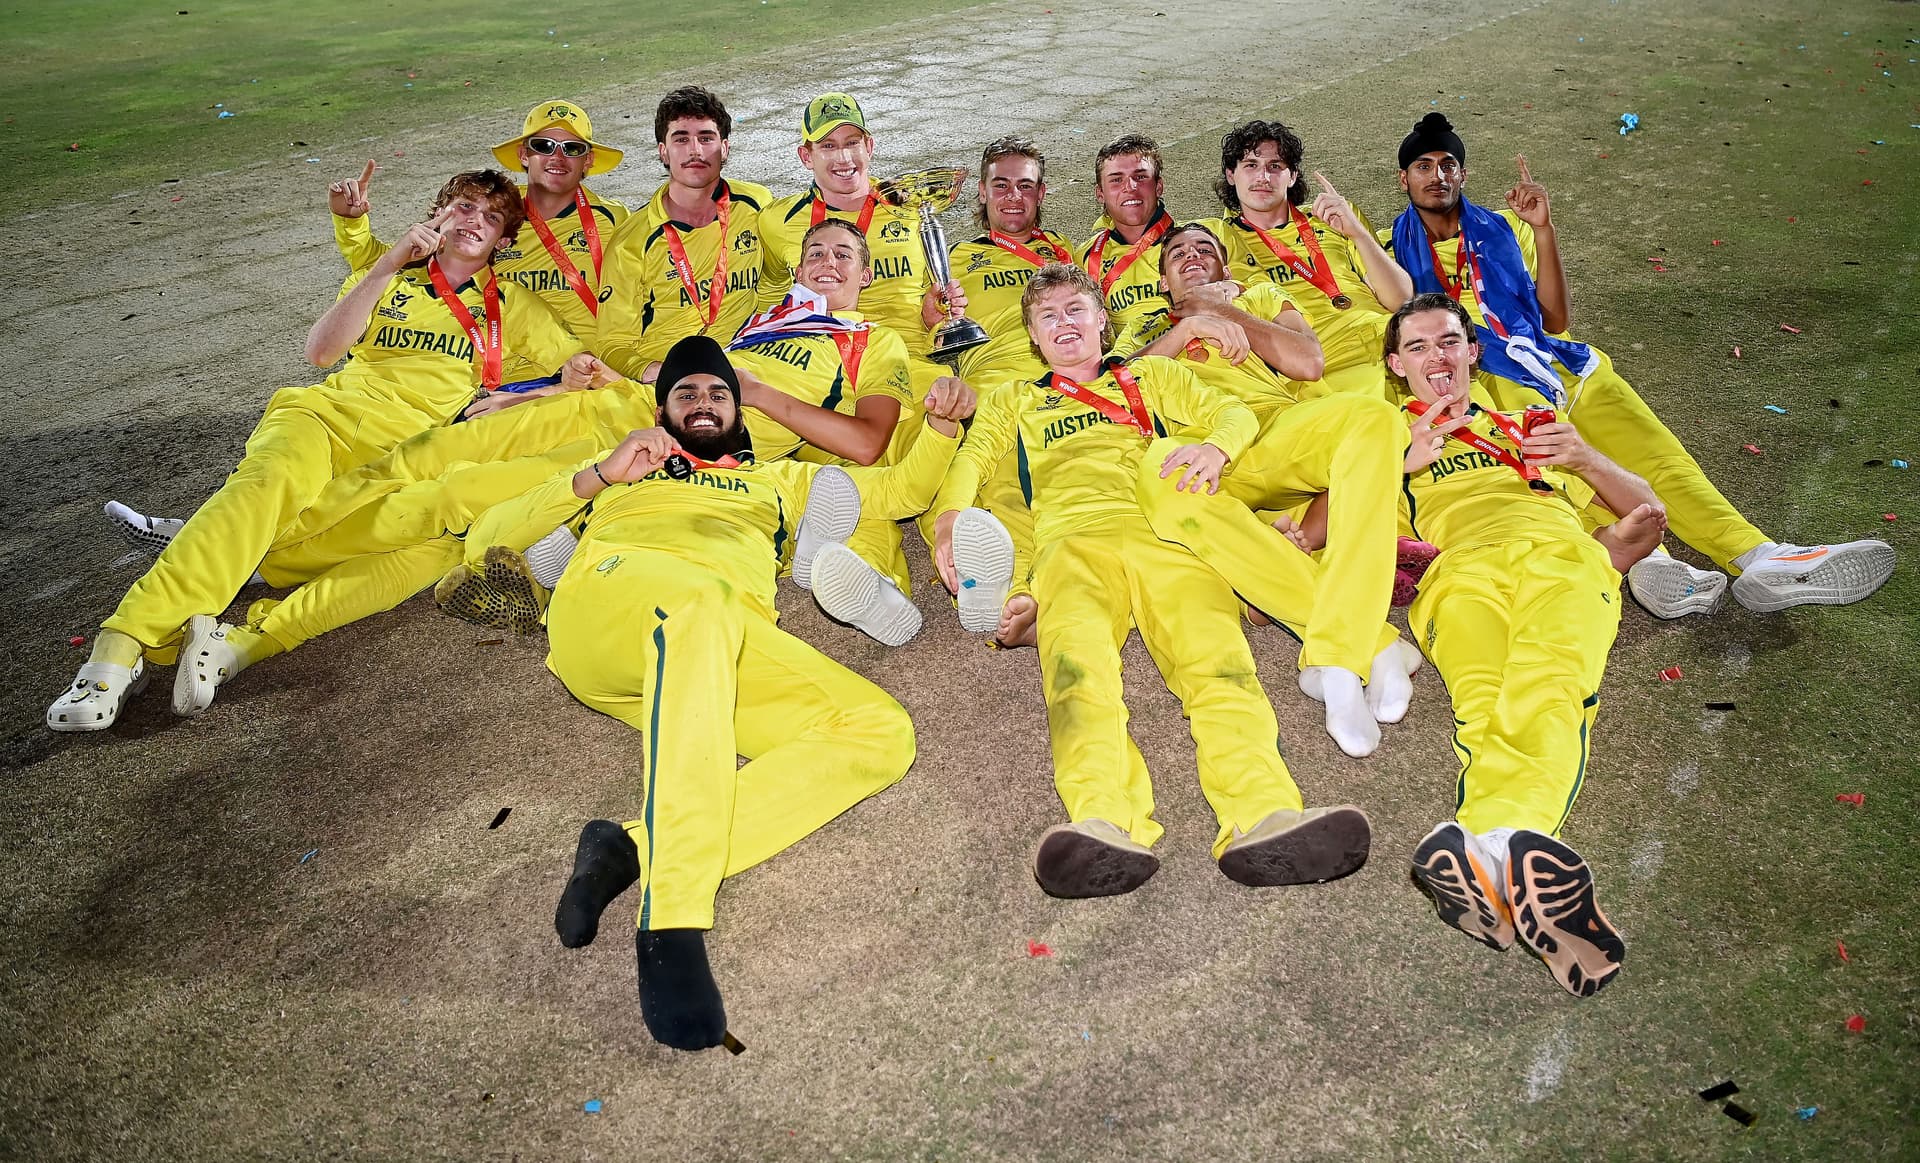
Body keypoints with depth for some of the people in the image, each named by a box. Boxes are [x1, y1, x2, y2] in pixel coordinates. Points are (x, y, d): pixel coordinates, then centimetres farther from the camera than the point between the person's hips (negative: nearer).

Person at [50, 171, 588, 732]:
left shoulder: (510, 304, 18)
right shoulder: (389, 276, 19)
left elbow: (583, 370, 12)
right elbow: (320, 350, 3)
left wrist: (515, 402, -6)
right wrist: (390, 265, -4)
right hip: (327, 413, -1)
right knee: (270, 478, -36)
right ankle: (123, 643, -46)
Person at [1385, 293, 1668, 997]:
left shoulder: (1529, 418, 40)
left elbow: (1648, 512, 33)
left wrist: (1586, 459, 13)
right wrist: (1404, 463, 6)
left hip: (1561, 552, 1)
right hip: (1459, 567, 0)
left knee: (1548, 684, -36)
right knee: (1483, 694, -36)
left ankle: (1485, 843, -62)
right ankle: (1519, 845, -62)